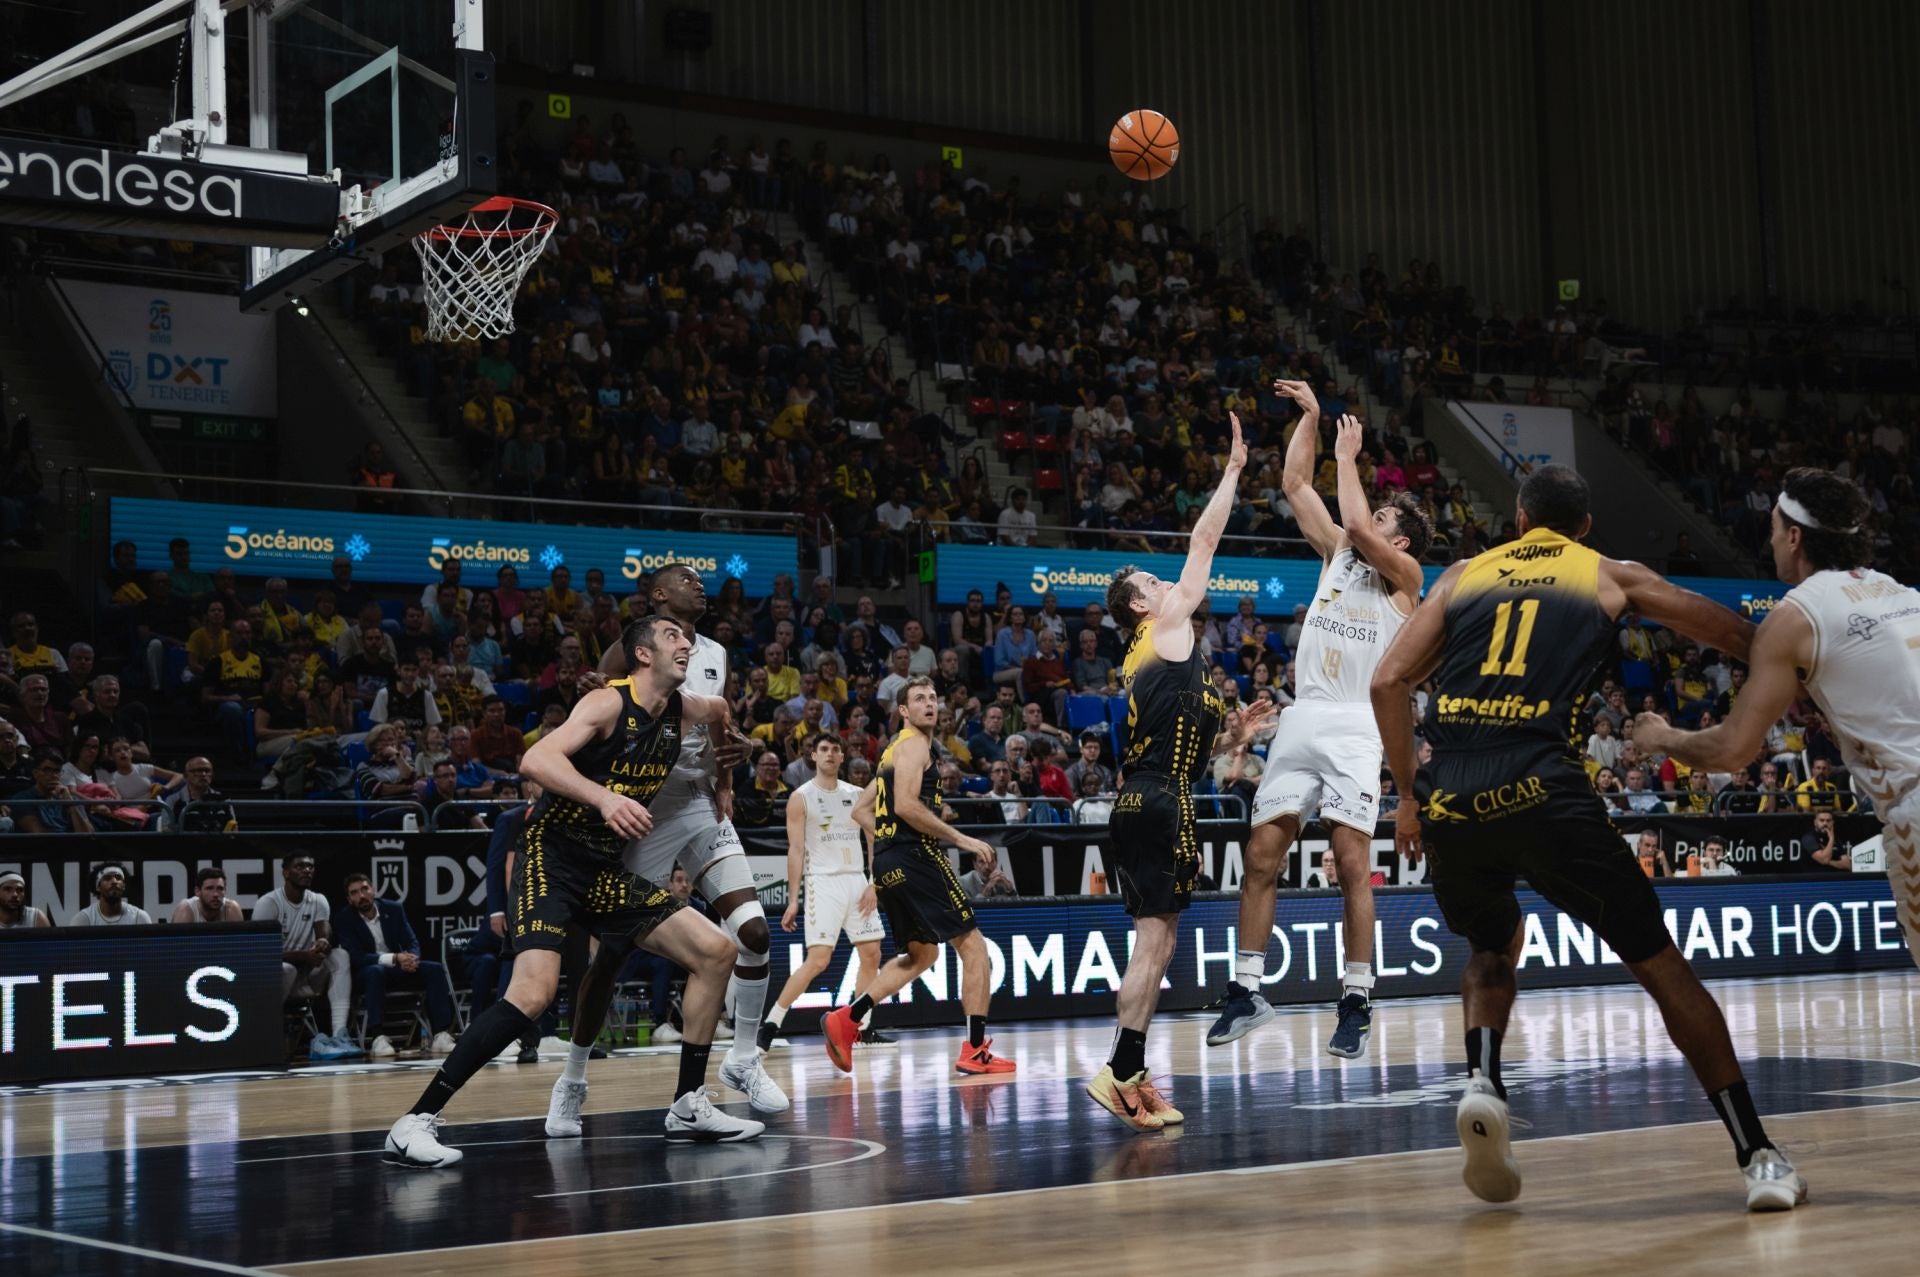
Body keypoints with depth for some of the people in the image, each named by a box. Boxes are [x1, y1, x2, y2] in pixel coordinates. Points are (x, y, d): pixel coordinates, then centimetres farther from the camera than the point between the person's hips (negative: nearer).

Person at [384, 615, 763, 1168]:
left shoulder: (682, 712, 7)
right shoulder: (608, 703, -14)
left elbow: (719, 710, 34)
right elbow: (536, 759, -30)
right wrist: (603, 797, -42)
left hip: (605, 871, 8)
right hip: (551, 857, -8)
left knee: (715, 950, 3)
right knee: (534, 991, -26)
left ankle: (690, 1107, 11)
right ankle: (416, 1122, -20)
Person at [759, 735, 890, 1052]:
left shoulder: (857, 795, 11)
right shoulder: (801, 797, -2)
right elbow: (795, 849, -6)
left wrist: (873, 884, -1)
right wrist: (793, 900, -10)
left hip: (857, 880, 6)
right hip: (822, 882, -5)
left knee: (871, 954, 3)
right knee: (818, 959, -14)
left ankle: (864, 1027, 14)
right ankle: (769, 1024, -9)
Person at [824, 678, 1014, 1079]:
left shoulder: (896, 750, 23)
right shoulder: (914, 745, -6)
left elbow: (861, 810, 27)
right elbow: (906, 805, -20)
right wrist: (959, 839, -17)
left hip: (888, 862, 10)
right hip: (913, 856, -10)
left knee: (921, 954, 21)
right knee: (972, 945, -5)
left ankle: (847, 1019, 9)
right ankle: (975, 1051, -8)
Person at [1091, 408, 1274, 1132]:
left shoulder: (1143, 661, 25)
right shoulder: (1168, 623, 3)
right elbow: (1203, 541, 4)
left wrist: (1235, 728, 21)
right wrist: (1233, 470, 13)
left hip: (1140, 802, 10)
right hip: (1161, 804, -10)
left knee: (1155, 941, 10)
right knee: (1155, 938, -11)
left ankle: (1131, 1076, 9)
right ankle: (1121, 1071, -14)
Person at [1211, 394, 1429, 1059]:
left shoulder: (1404, 575, 3)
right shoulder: (1337, 554, 20)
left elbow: (1357, 524, -13)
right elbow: (1296, 486, 18)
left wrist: (1347, 457, 0)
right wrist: (1310, 417, 13)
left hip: (1356, 725, -5)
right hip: (1302, 717, 5)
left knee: (1353, 862, -8)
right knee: (1262, 855, 0)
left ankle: (1356, 1003, -1)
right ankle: (1247, 991, 7)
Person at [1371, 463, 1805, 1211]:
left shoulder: (1463, 575, 22)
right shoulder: (1611, 576, 18)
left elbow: (1388, 682, 12)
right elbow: (1733, 636, 26)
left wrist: (1407, 796, 18)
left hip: (1448, 800, 3)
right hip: (1539, 787, -3)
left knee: (1492, 950, 29)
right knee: (1661, 966, 9)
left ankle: (1482, 1082, 2)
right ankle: (1757, 1156, 5)